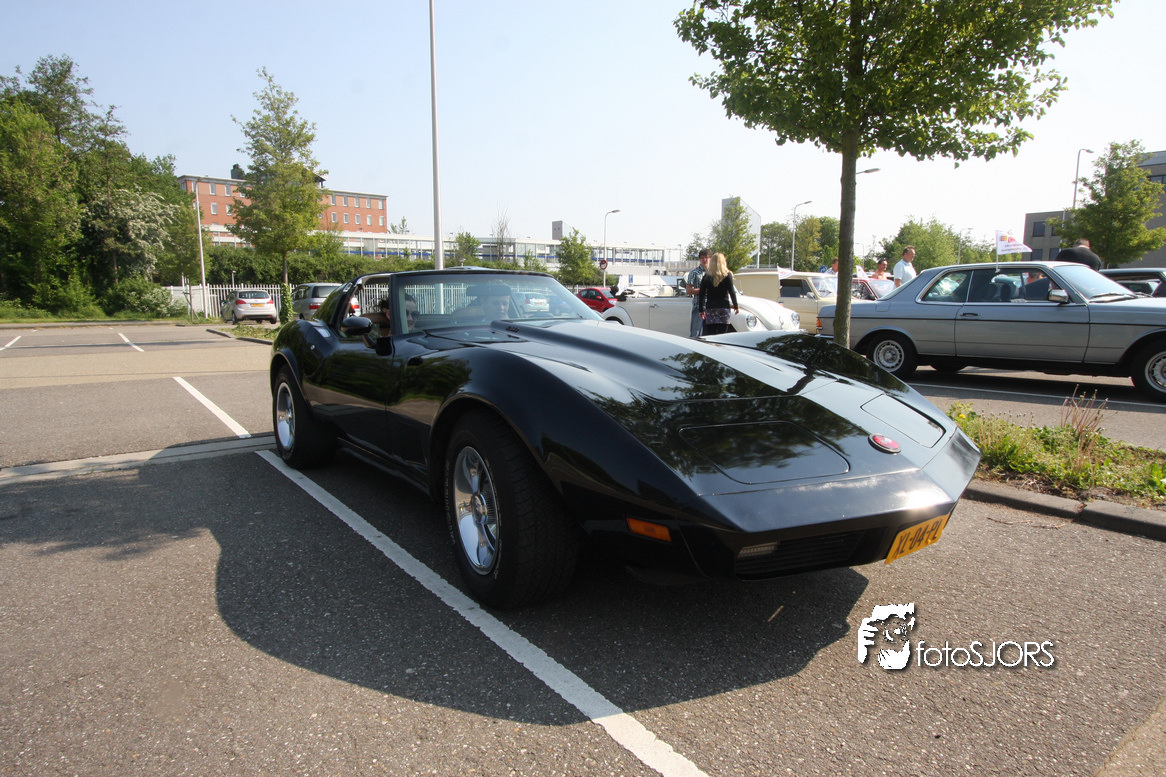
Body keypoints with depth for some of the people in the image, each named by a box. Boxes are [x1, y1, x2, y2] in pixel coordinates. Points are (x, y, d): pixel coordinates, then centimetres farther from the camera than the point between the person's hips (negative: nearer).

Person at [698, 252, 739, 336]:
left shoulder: (706, 276, 4)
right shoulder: (727, 275, -1)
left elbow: (701, 294, 4)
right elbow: (732, 292, -2)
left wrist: (701, 310, 10)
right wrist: (736, 307, 8)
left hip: (710, 308, 1)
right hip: (724, 307, -1)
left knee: (710, 335, 2)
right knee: (722, 335, -1)